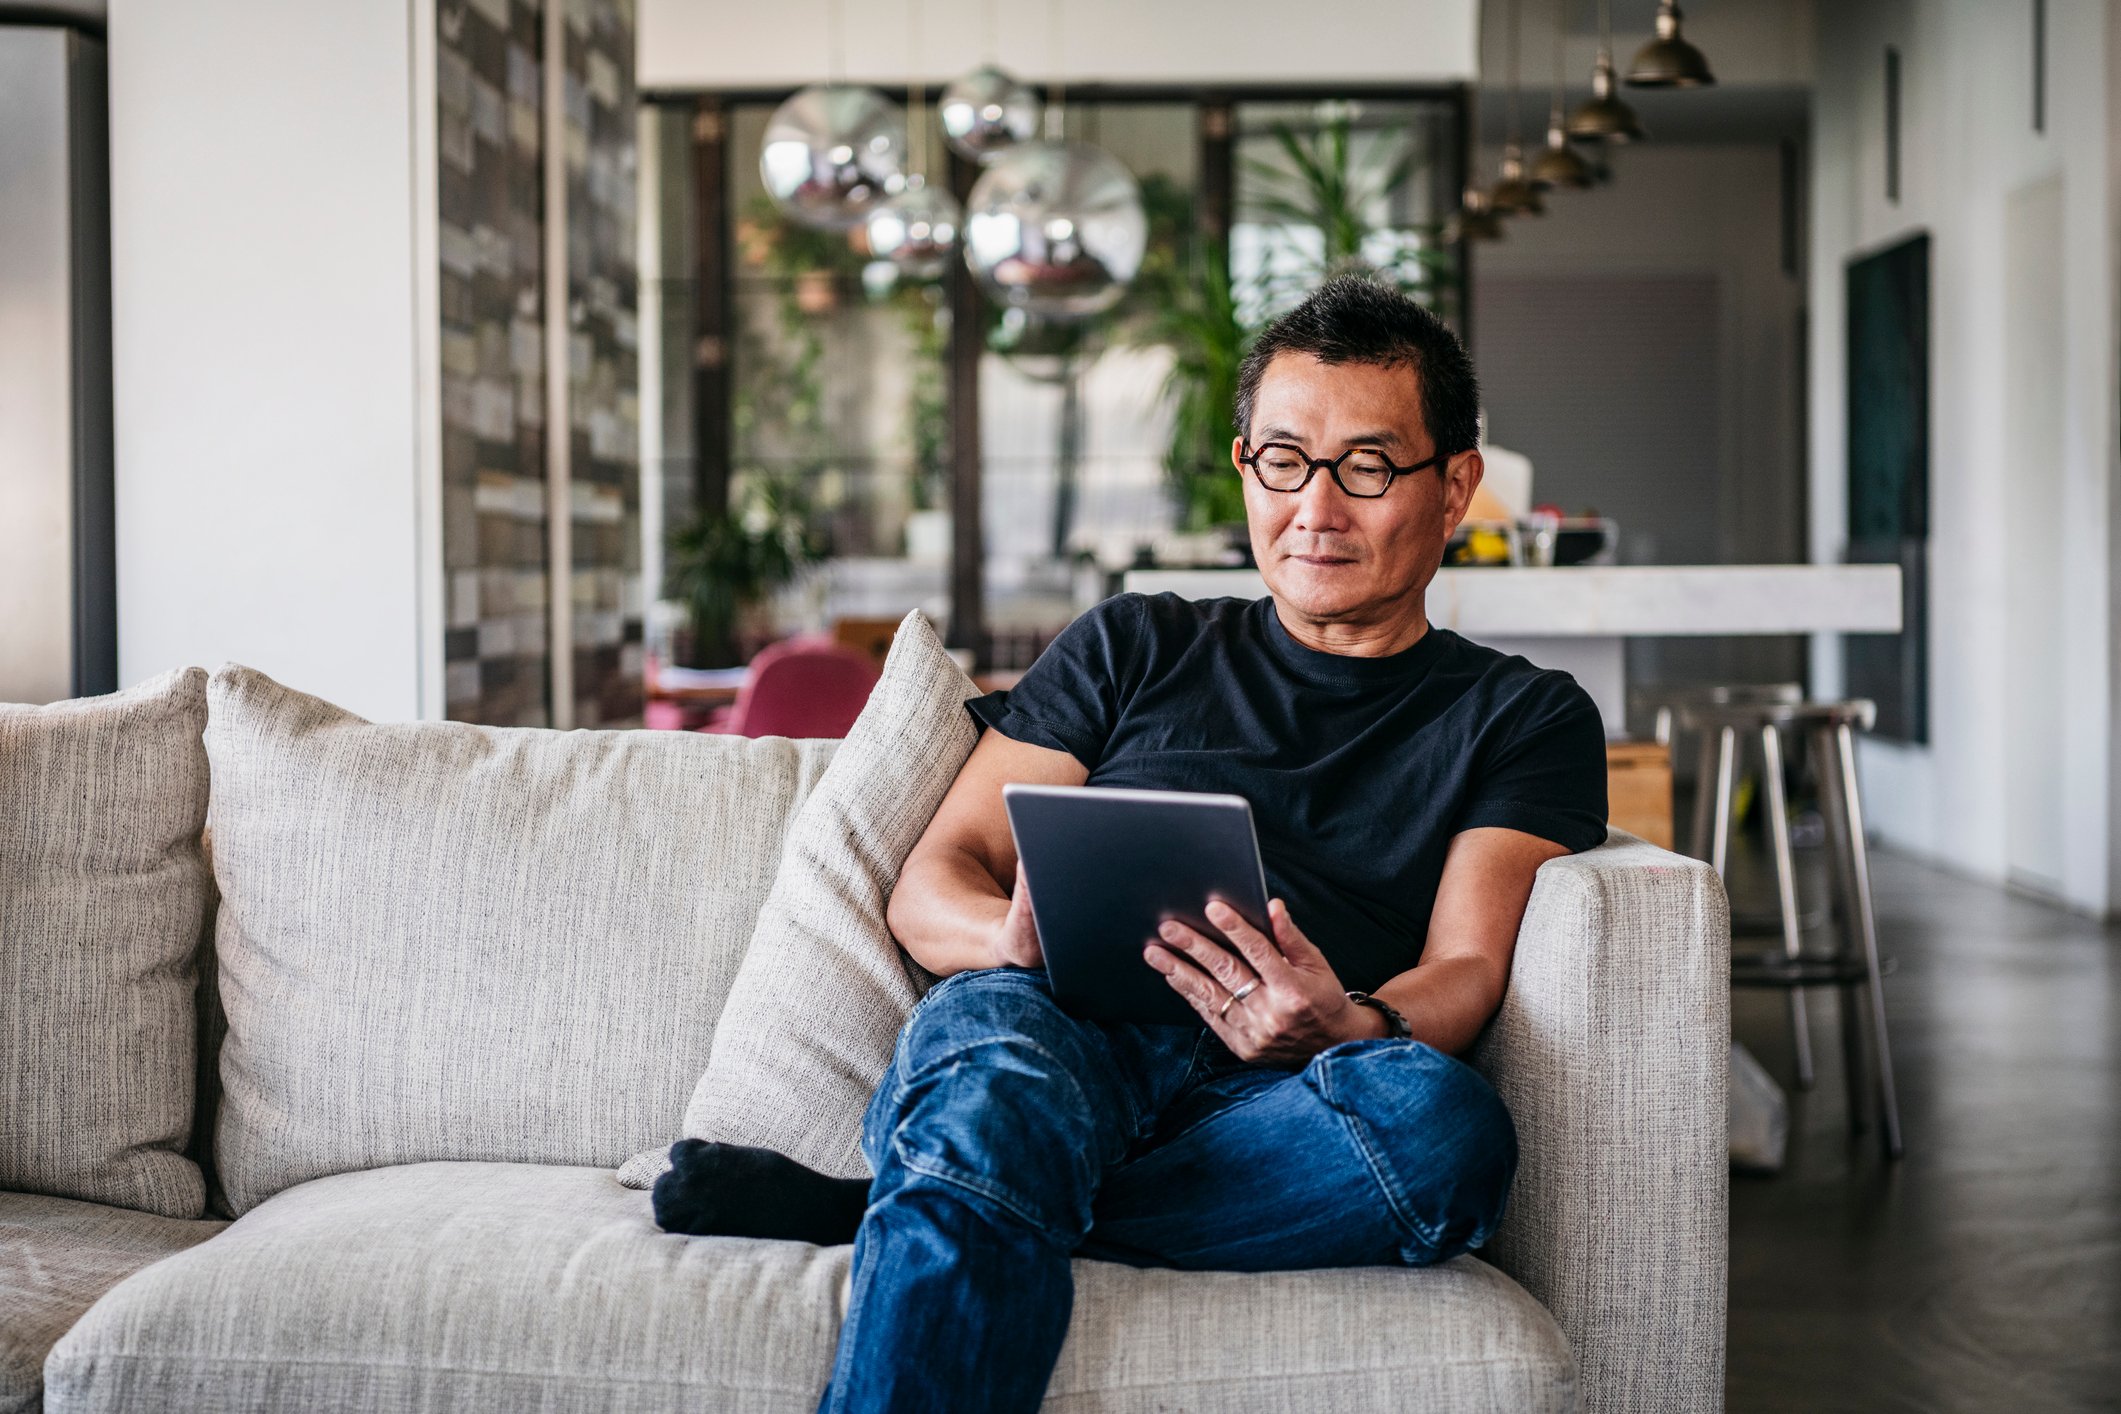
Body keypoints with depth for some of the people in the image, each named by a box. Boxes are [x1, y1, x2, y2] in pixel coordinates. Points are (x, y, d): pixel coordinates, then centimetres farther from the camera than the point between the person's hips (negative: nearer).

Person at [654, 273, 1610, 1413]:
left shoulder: (1527, 720, 21)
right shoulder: (1132, 649, 25)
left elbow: (1467, 972, 5)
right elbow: (928, 888, 17)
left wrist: (1347, 1028, -20)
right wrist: (1018, 935, -9)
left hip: (1265, 1105, 0)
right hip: (1056, 1035, 0)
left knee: (1442, 1121, -36)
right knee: (990, 1025, -37)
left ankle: (877, 1210, -28)